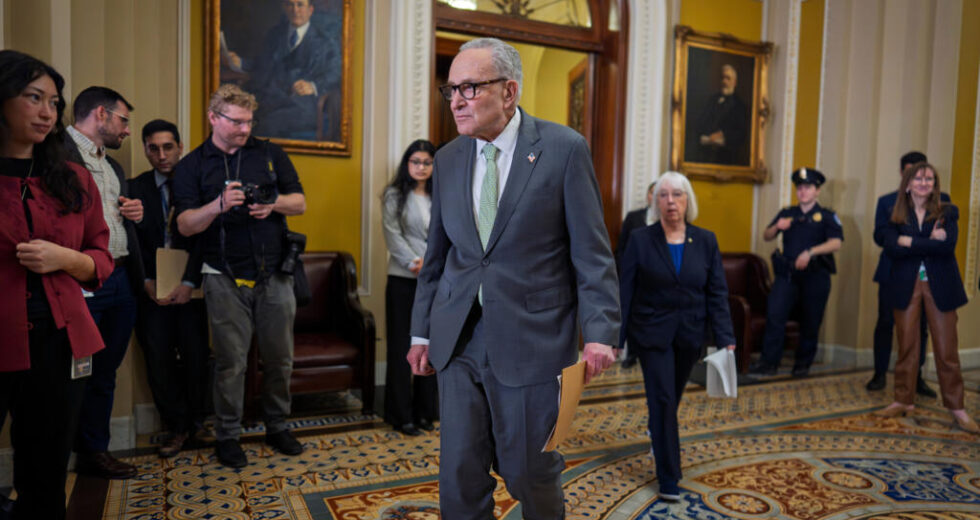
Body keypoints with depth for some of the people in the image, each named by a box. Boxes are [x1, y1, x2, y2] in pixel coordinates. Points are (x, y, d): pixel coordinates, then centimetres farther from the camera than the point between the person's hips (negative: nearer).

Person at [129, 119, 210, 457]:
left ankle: (196, 421, 23)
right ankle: (178, 426, 17)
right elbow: (133, 242, 4)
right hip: (153, 289, 2)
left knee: (196, 357, 1)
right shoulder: (135, 188, 6)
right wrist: (147, 283, -8)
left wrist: (189, 283, -13)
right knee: (158, 359, 1)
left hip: (190, 287, -1)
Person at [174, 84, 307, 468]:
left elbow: (300, 203, 10)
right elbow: (185, 224, -3)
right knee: (231, 362, 2)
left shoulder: (269, 154, 9)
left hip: (274, 274, 2)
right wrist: (219, 205, -21)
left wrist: (274, 203, -11)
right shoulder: (192, 166, 5)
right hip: (226, 278, -2)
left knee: (279, 357, 8)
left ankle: (277, 427, 26)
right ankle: (227, 436, 19)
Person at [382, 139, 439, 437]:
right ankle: (401, 415, 11)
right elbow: (392, 235, -5)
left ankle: (425, 412, 19)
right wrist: (414, 262, -17)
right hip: (403, 279, -3)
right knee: (400, 345, 2)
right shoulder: (395, 195, 3)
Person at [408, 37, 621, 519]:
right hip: (459, 339, 4)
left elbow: (592, 252, -7)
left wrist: (599, 332, -14)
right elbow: (436, 255, 13)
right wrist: (422, 332, 13)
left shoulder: (564, 148, -6)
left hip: (532, 340, -4)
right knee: (459, 473, 8)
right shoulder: (447, 159, 8)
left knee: (529, 472, 10)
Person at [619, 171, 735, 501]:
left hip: (690, 335, 3)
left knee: (672, 398, 19)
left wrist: (725, 338, -8)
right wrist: (616, 337, -8)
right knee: (663, 400, -5)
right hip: (652, 334, -3)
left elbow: (717, 292, 0)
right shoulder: (641, 240, -7)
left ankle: (657, 434, 50)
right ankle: (669, 477, 7)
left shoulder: (706, 241, 0)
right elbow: (624, 292, -6)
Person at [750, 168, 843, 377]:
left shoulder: (826, 216, 4)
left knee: (810, 322, 5)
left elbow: (836, 242, -10)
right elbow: (766, 236, 14)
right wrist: (777, 227, -7)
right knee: (774, 314, -12)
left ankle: (803, 363, 21)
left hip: (815, 275, -2)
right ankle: (769, 362, -7)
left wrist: (810, 252, -25)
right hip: (787, 273, 2)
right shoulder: (787, 213, 14)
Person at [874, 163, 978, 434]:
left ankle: (956, 408, 13)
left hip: (940, 286, 0)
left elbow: (948, 245, -14)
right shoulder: (896, 216, 5)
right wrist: (930, 242, -14)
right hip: (906, 286, 1)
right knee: (906, 346, 6)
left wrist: (910, 242, -13)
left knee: (946, 349, 2)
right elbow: (891, 248, -12)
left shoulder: (947, 212, 4)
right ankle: (904, 401, 17)